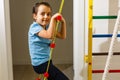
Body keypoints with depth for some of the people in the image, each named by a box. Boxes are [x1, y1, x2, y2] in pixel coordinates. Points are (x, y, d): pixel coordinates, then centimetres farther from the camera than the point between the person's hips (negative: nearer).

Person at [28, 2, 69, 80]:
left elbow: (62, 36, 9)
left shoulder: (47, 27, 8)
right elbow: (50, 35, -36)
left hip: (46, 61, 10)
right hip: (40, 64, -10)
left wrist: (63, 22, -3)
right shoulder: (35, 27, -18)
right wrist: (53, 19, -32)